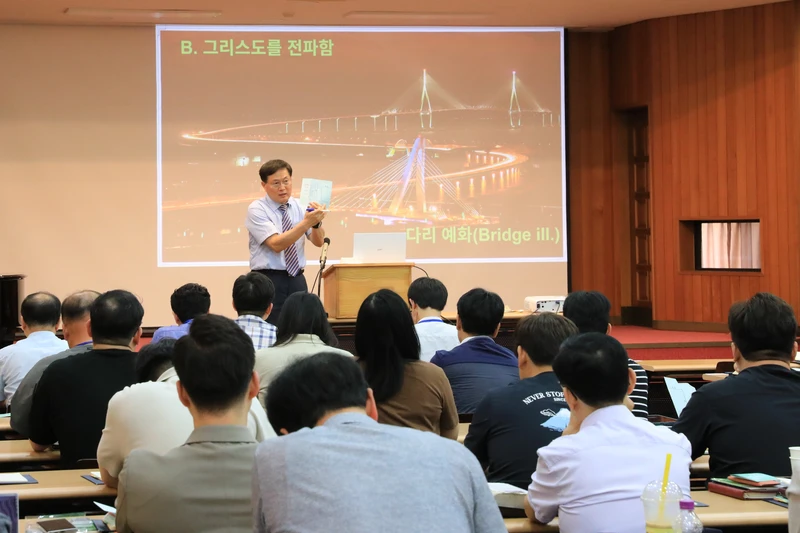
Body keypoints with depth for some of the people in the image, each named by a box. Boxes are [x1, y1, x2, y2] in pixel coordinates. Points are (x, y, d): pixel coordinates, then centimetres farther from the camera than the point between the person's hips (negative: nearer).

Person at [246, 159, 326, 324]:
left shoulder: (299, 207, 7)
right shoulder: (256, 210, -8)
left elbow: (318, 241, -3)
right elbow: (276, 244, -21)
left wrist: (316, 222, -24)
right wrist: (306, 222, -29)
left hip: (297, 280, 5)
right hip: (269, 281, -5)